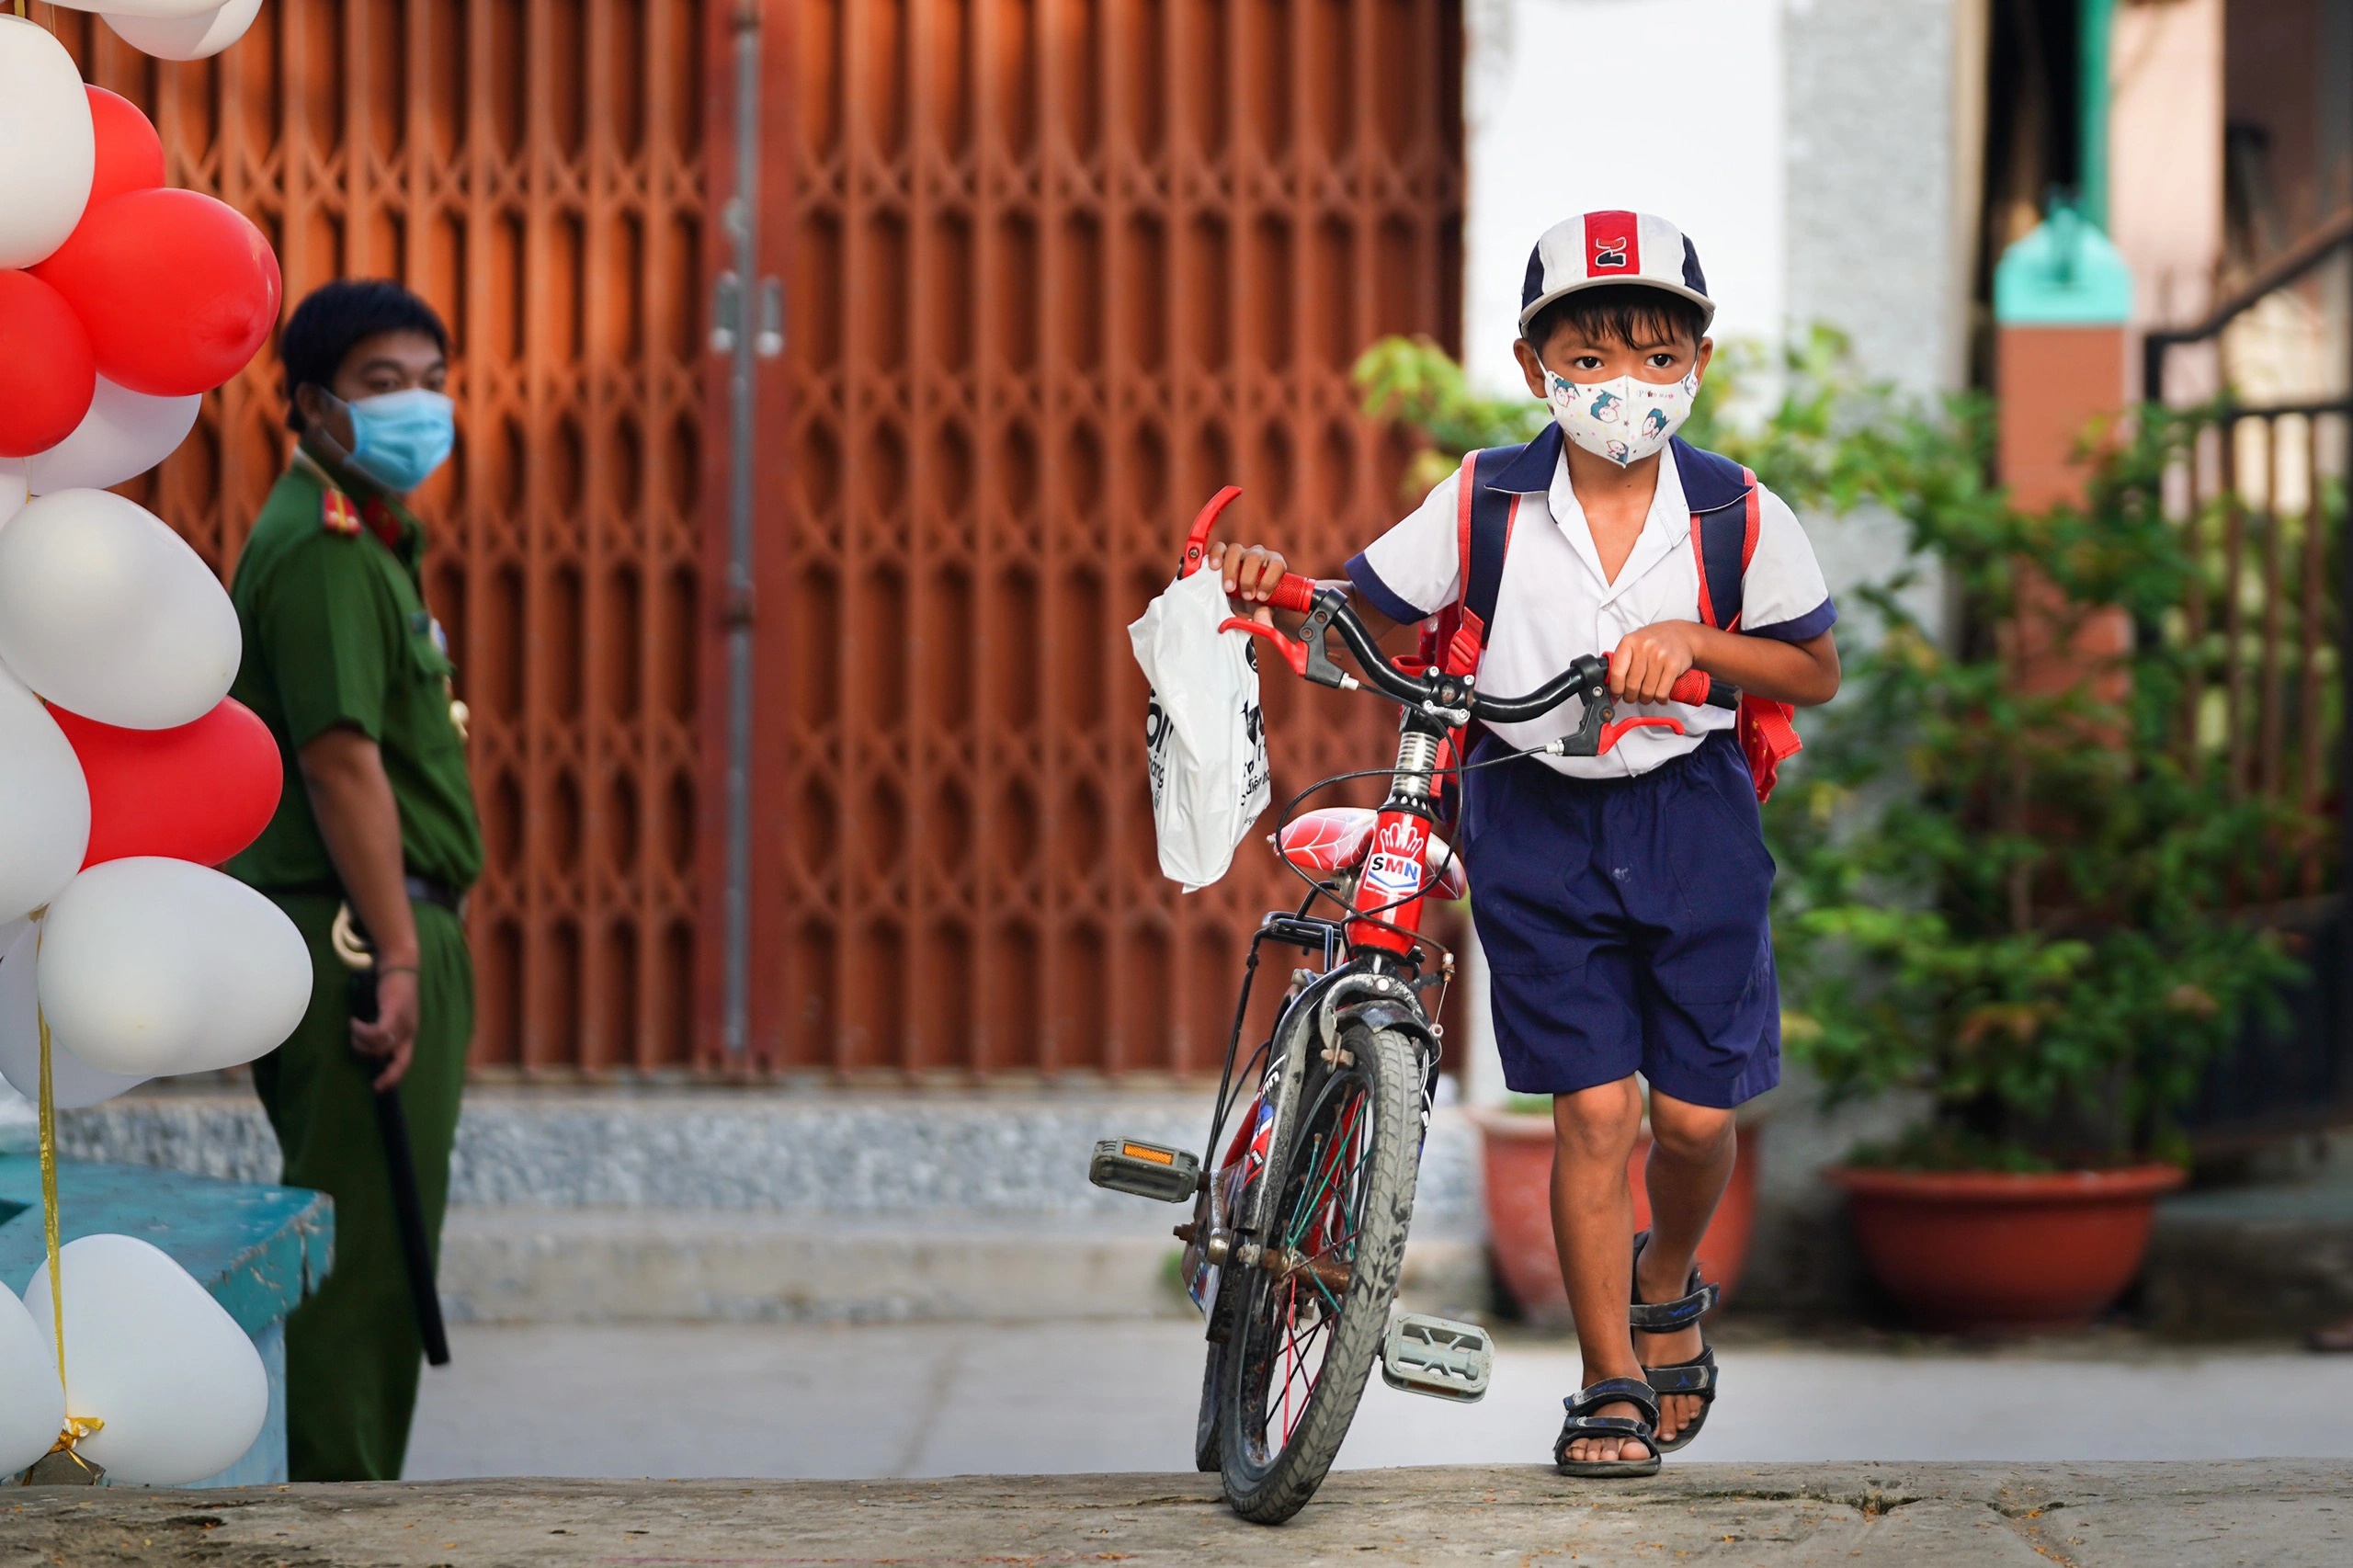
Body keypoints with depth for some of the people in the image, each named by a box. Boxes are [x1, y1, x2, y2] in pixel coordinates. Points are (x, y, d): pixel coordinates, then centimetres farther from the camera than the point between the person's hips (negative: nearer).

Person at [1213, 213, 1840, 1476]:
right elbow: (1367, 602, 3)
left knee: (1693, 1109, 2)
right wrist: (1274, 581, -17)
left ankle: (1667, 1278, 37)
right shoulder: (1483, 502, -5)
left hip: (1690, 814, 1)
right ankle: (1611, 1383, 6)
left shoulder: (1740, 516, -6)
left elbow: (1815, 672, 2)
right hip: (1534, 816, 0)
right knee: (1592, 1105, -6)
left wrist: (1697, 643, -15)